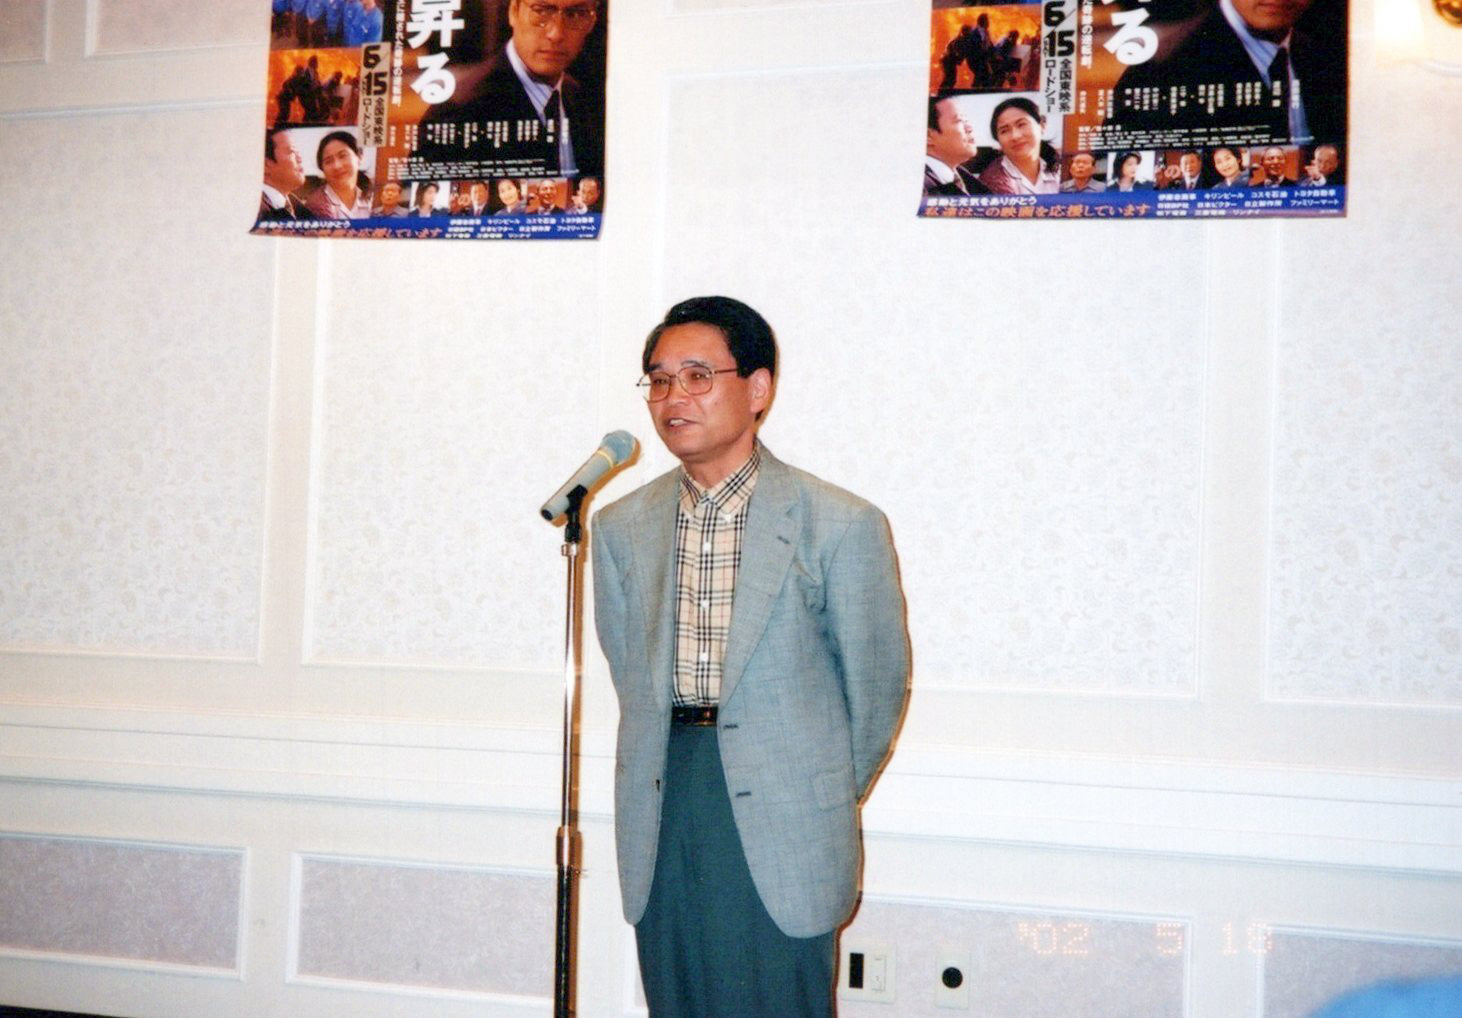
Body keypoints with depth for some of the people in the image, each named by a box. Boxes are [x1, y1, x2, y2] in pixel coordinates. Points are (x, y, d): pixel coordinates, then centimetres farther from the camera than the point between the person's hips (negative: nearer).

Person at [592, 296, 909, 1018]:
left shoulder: (840, 525, -7)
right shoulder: (621, 527, 6)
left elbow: (877, 681, 2)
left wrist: (832, 795, 11)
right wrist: (677, 767, 13)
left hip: (779, 829, -4)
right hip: (660, 825, 4)